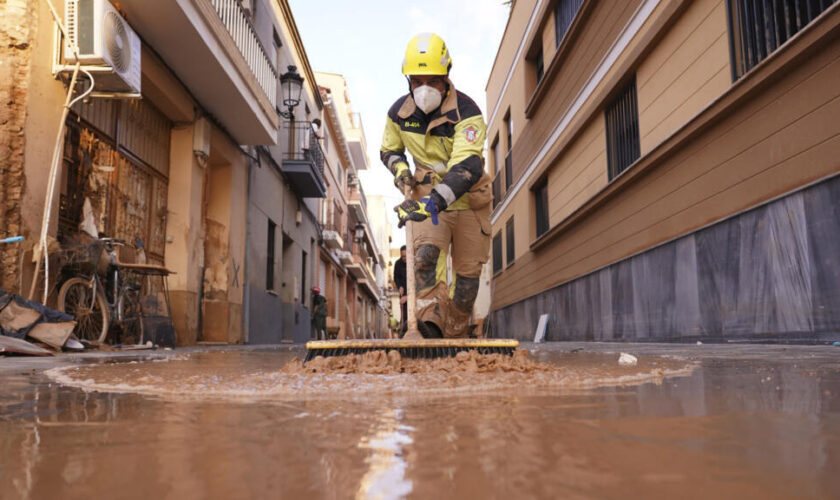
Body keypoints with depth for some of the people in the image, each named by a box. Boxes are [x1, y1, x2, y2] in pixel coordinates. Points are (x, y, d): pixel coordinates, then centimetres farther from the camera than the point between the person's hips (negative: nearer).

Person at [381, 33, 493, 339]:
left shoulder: (467, 113, -23)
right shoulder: (399, 112, -6)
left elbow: (468, 168, -37)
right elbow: (388, 150, 14)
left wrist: (432, 203, -50)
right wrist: (399, 169, -9)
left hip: (469, 202, -2)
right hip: (429, 199, 2)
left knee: (468, 274, 4)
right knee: (425, 254, -25)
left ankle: (455, 335, 21)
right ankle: (432, 321, -26)